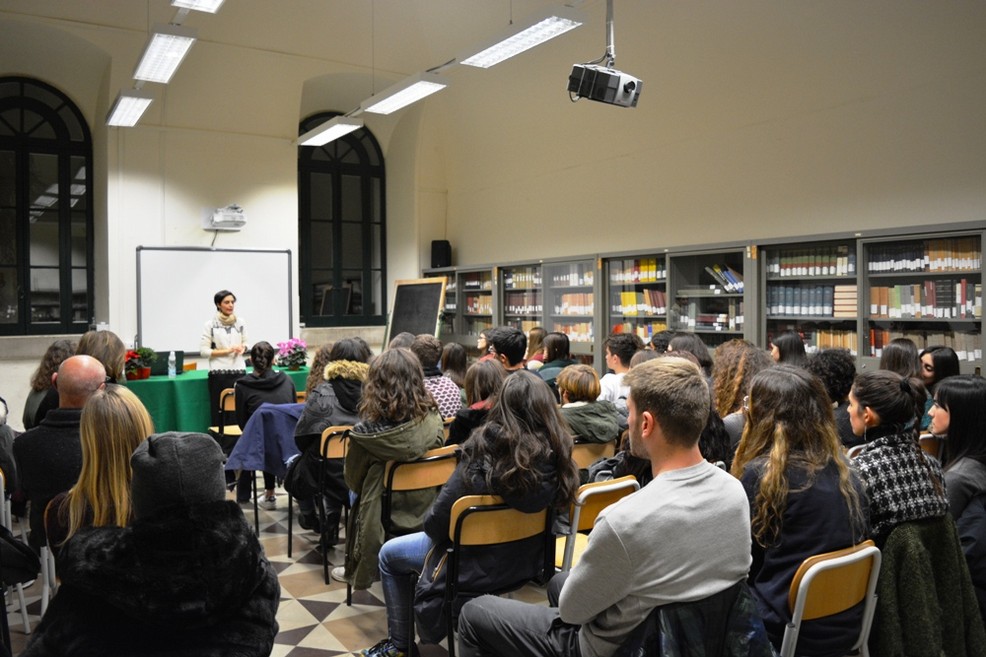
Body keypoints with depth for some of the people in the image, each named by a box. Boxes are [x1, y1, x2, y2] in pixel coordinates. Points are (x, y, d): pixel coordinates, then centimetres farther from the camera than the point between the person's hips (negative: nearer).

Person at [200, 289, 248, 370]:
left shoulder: (241, 322, 8)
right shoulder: (210, 325, -2)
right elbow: (203, 351, -5)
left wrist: (243, 348, -6)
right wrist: (227, 351, -13)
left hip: (239, 368, 3)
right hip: (219, 370, -3)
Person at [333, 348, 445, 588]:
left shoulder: (366, 432, -25)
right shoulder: (434, 420, -15)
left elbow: (352, 480, -7)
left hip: (383, 518, -3)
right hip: (426, 517, 3)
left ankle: (357, 572, 48)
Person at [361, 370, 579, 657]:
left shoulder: (486, 447, -28)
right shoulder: (557, 451, -16)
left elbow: (439, 518, -23)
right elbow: (558, 505, 2)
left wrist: (431, 528, 0)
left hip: (482, 564, -5)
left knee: (389, 554, 19)